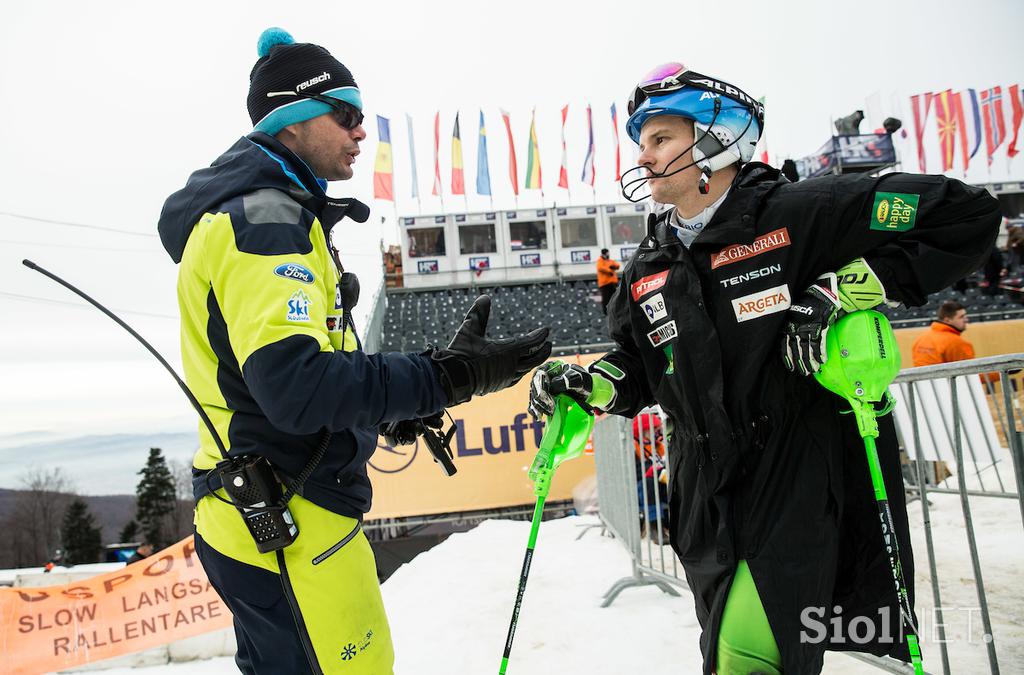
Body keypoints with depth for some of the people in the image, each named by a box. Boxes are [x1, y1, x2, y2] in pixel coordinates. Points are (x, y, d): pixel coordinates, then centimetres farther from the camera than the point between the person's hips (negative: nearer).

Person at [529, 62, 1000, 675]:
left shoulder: (799, 213, -11)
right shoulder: (648, 270, 8)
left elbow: (968, 217, -11)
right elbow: (637, 365, 20)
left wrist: (841, 291, -18)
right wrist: (589, 385, -2)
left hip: (801, 472, -6)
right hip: (708, 497, 6)